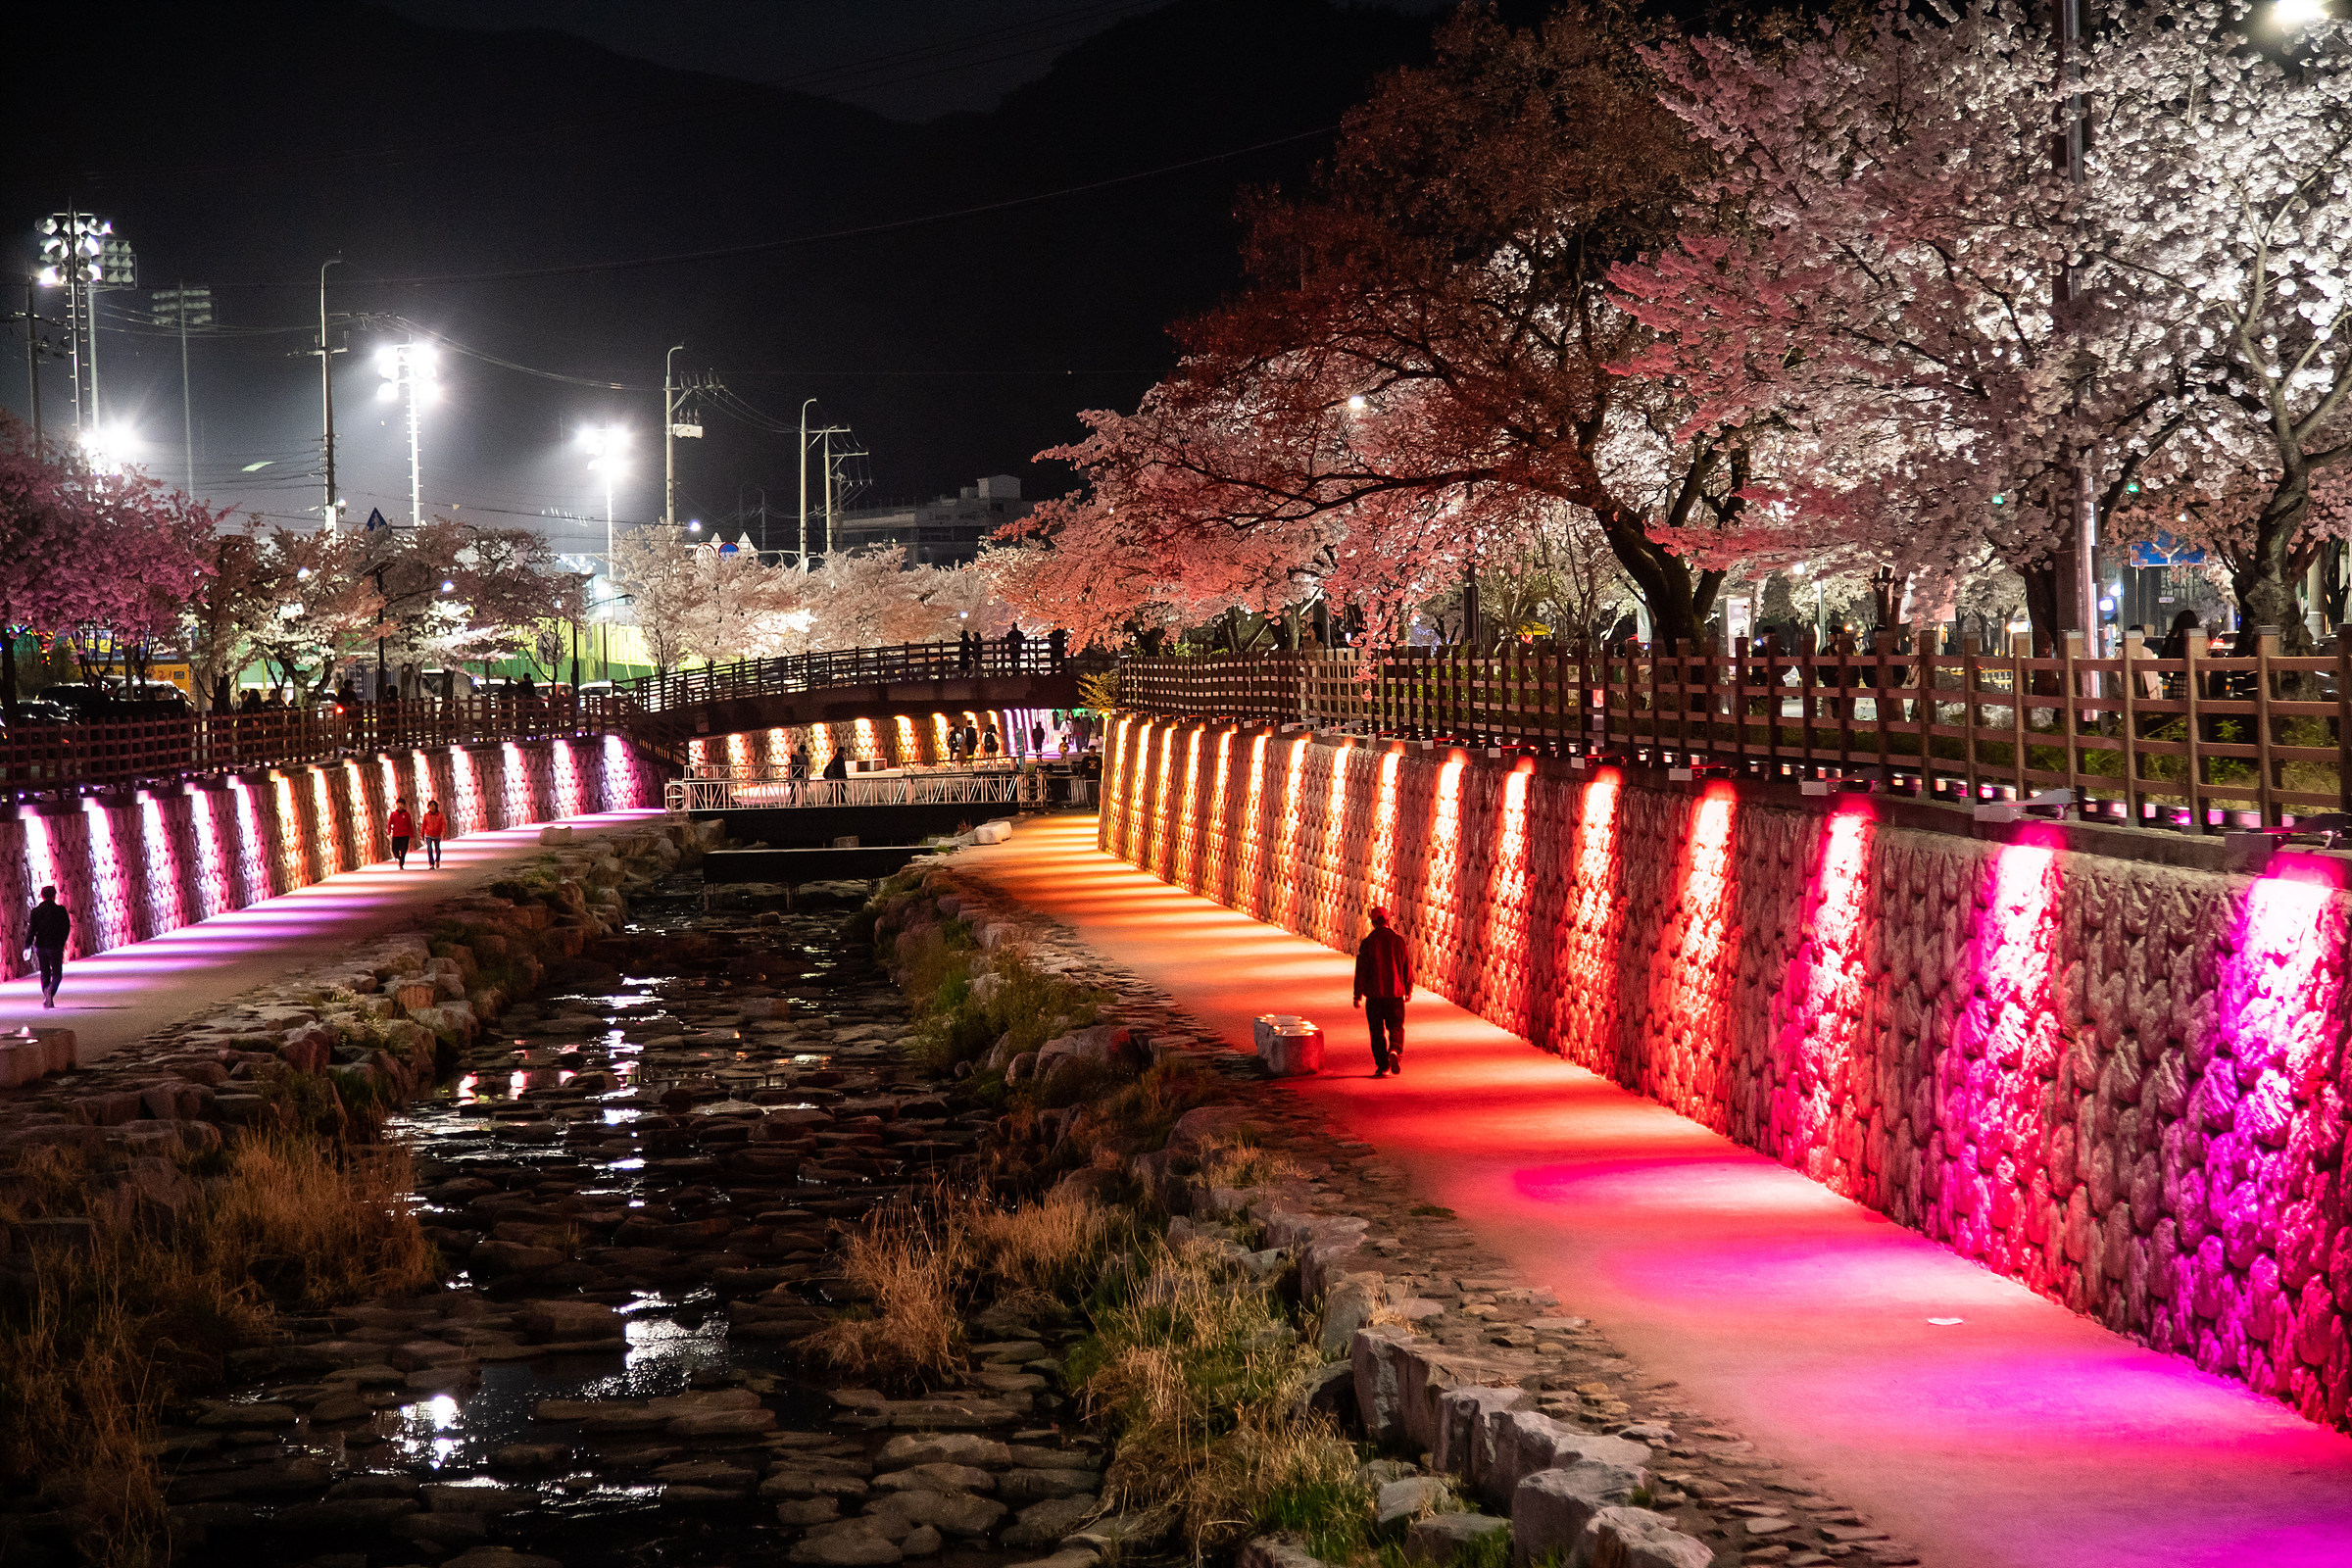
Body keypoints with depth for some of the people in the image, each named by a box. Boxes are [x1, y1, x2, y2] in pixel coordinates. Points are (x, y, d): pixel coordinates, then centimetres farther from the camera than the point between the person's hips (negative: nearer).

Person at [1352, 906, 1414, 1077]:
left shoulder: (1367, 943, -5)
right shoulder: (1398, 941, 0)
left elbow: (1361, 971, -5)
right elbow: (1407, 967, 5)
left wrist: (1358, 995, -1)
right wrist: (1408, 989, 18)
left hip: (1374, 994, -1)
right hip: (1395, 993, 1)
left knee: (1377, 1031, 7)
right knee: (1396, 1027, 10)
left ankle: (1382, 1066, 6)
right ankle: (1395, 1051, -20)